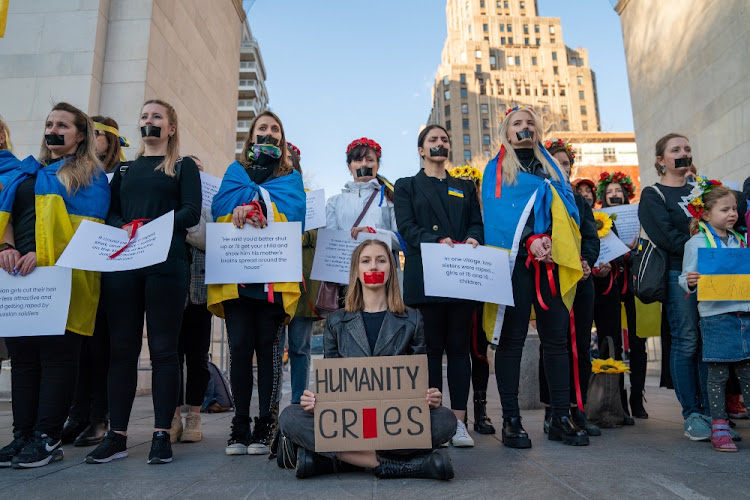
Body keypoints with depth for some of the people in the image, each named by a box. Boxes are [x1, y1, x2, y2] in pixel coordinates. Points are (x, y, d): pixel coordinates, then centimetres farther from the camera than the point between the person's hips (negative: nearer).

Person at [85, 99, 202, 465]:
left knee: (163, 349, -2)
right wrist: (123, 229, -9)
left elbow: (191, 213, -2)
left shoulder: (183, 167, 12)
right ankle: (117, 435, 10)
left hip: (165, 265, -4)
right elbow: (110, 212, 13)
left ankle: (162, 435, 2)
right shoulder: (125, 169, 24)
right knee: (121, 348, 3)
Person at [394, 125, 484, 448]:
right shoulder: (407, 186, 14)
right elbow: (406, 227, -1)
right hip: (426, 276, -2)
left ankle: (459, 421, 7)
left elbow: (477, 222, 12)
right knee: (431, 347, -1)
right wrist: (439, 242, -18)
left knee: (459, 346, 2)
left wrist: (472, 239, -12)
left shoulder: (465, 187, 24)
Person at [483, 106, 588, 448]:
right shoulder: (496, 169, 9)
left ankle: (561, 418, 13)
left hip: (551, 261, 5)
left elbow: (568, 208, 12)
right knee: (511, 339, -3)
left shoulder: (550, 167, 23)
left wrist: (552, 241, -7)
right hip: (515, 262, -4)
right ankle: (511, 421, 3)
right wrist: (529, 241, -16)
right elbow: (497, 213, -5)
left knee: (557, 338, 4)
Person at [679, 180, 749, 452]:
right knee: (718, 373, -1)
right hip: (716, 315, -5)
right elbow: (686, 277, -3)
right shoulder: (696, 243, -1)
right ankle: (719, 427, 9)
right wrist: (689, 282, -24)